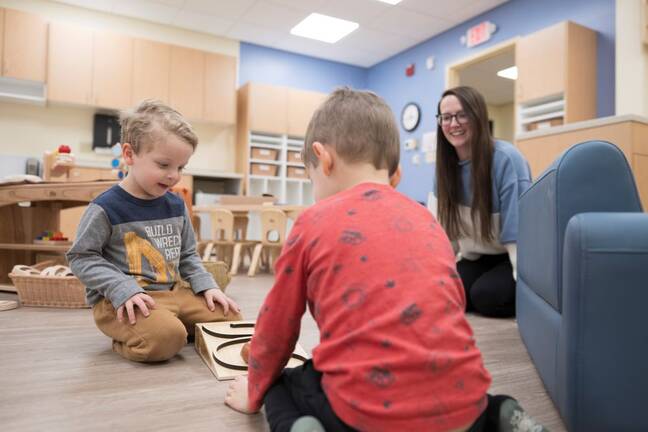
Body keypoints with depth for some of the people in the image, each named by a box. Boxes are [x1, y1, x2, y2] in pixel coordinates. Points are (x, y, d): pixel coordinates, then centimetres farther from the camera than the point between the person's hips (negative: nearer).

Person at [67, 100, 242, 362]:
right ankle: (128, 339, -3)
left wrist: (206, 285, 0)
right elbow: (81, 257, -8)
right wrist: (123, 289, -20)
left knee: (230, 318, -2)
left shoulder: (176, 205, 8)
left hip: (173, 291, 6)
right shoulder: (105, 207, -11)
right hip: (121, 301, -6)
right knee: (165, 338, -33)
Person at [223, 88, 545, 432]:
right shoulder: (426, 218, 12)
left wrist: (255, 393, 30)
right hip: (461, 401, 5)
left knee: (281, 387, 25)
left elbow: (277, 326, 10)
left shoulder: (313, 221, 0)